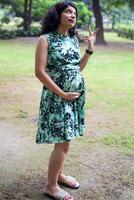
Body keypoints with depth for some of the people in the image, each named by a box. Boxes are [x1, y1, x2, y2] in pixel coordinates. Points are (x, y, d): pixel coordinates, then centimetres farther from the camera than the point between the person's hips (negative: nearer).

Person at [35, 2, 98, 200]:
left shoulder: (74, 39, 10)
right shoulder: (46, 39, -10)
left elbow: (78, 68, 14)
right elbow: (40, 72, -15)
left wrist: (90, 49, 5)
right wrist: (62, 93, -16)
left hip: (76, 96, 7)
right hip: (56, 97, -7)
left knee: (64, 140, 14)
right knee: (63, 142, -6)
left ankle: (59, 174, 31)